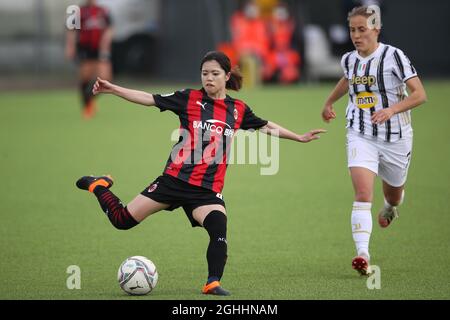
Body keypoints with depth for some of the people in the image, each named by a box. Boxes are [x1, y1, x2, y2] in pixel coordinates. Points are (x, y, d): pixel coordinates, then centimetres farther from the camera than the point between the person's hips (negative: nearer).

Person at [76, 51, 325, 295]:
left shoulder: (238, 110, 8)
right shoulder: (190, 98, 0)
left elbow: (266, 126, 24)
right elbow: (149, 99, -2)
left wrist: (300, 137, 27)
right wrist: (112, 89, -9)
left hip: (208, 190, 2)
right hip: (175, 180, -2)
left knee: (219, 229, -26)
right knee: (122, 220, 0)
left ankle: (212, 284, -16)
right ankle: (98, 186, 29)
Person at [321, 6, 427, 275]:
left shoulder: (394, 56, -14)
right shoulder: (349, 60, 2)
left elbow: (420, 94, -19)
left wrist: (392, 109, -33)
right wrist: (329, 102, 38)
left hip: (395, 138, -2)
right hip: (361, 136, 2)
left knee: (394, 194, 19)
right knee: (362, 193, -20)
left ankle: (391, 207, 59)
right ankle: (363, 254, -29)